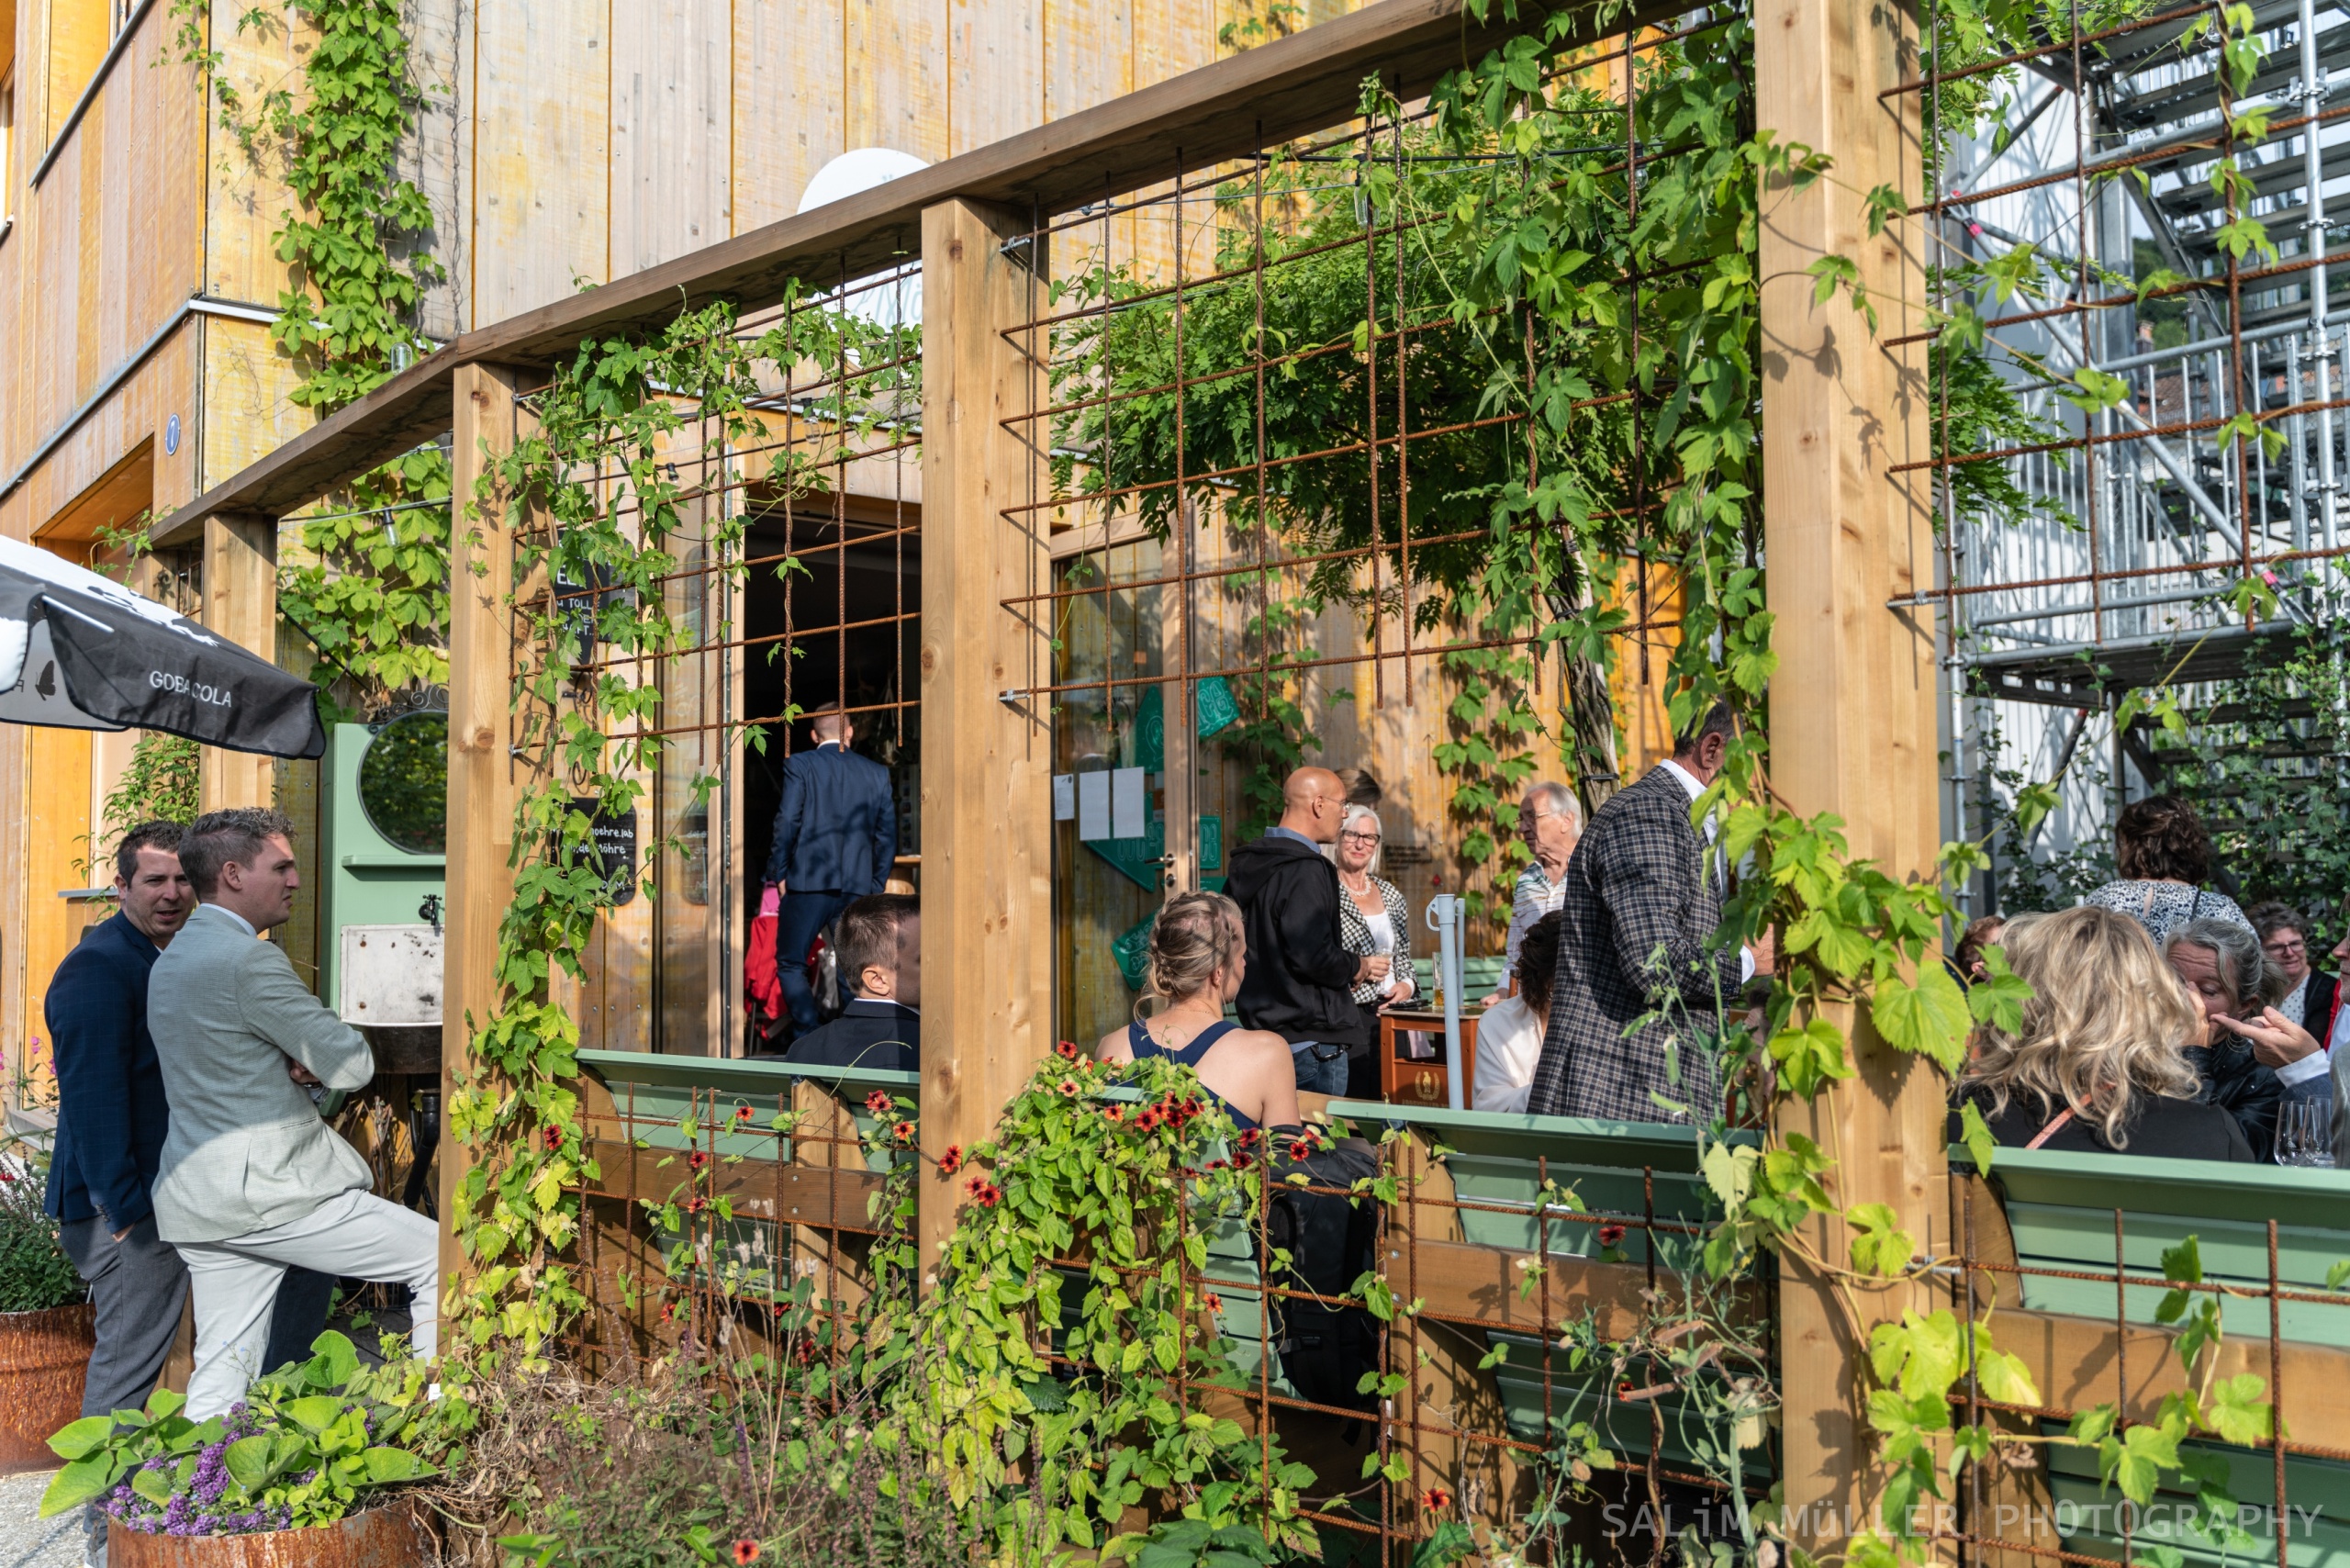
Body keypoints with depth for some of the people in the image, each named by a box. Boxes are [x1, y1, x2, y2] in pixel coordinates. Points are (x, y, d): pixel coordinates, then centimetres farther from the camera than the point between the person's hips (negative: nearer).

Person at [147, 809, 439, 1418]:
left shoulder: (171, 960, 14)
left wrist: (302, 1067, 4)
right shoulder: (247, 961, -18)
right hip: (271, 1192, -10)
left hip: (197, 1198, 10)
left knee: (222, 1371, 12)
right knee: (442, 1260, 0)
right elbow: (353, 1066, -17)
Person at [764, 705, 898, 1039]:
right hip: (858, 886, 3)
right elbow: (887, 833, 9)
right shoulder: (877, 773, 9)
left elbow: (787, 822, -7)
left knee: (791, 965, 6)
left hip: (809, 880, -3)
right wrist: (877, 884, 17)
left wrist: (780, 873, 2)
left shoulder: (799, 764, 0)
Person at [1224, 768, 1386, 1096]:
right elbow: (1314, 956, -26)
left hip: (1260, 1027, 9)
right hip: (1312, 1040, -9)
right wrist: (1360, 968, -6)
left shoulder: (1245, 863, 10)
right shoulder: (1305, 870, -19)